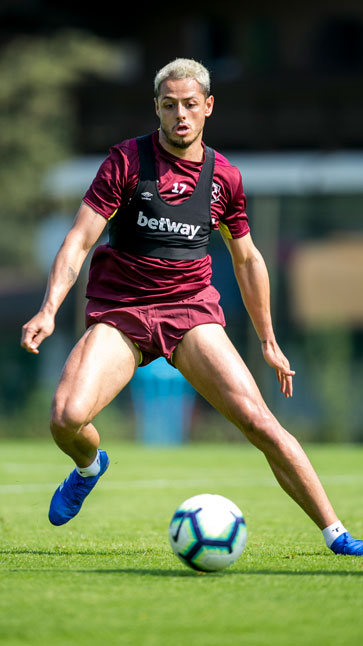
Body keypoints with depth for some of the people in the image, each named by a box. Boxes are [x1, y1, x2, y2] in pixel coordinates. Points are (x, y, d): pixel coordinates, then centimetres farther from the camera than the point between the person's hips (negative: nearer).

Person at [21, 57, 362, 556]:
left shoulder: (224, 177, 6)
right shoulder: (126, 161, -3)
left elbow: (247, 259, 20)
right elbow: (80, 238, -6)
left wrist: (268, 342, 22)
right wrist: (49, 309, -20)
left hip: (192, 311, 1)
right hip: (119, 313, -1)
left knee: (259, 421, -15)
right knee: (66, 416, -23)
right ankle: (89, 466, 15)